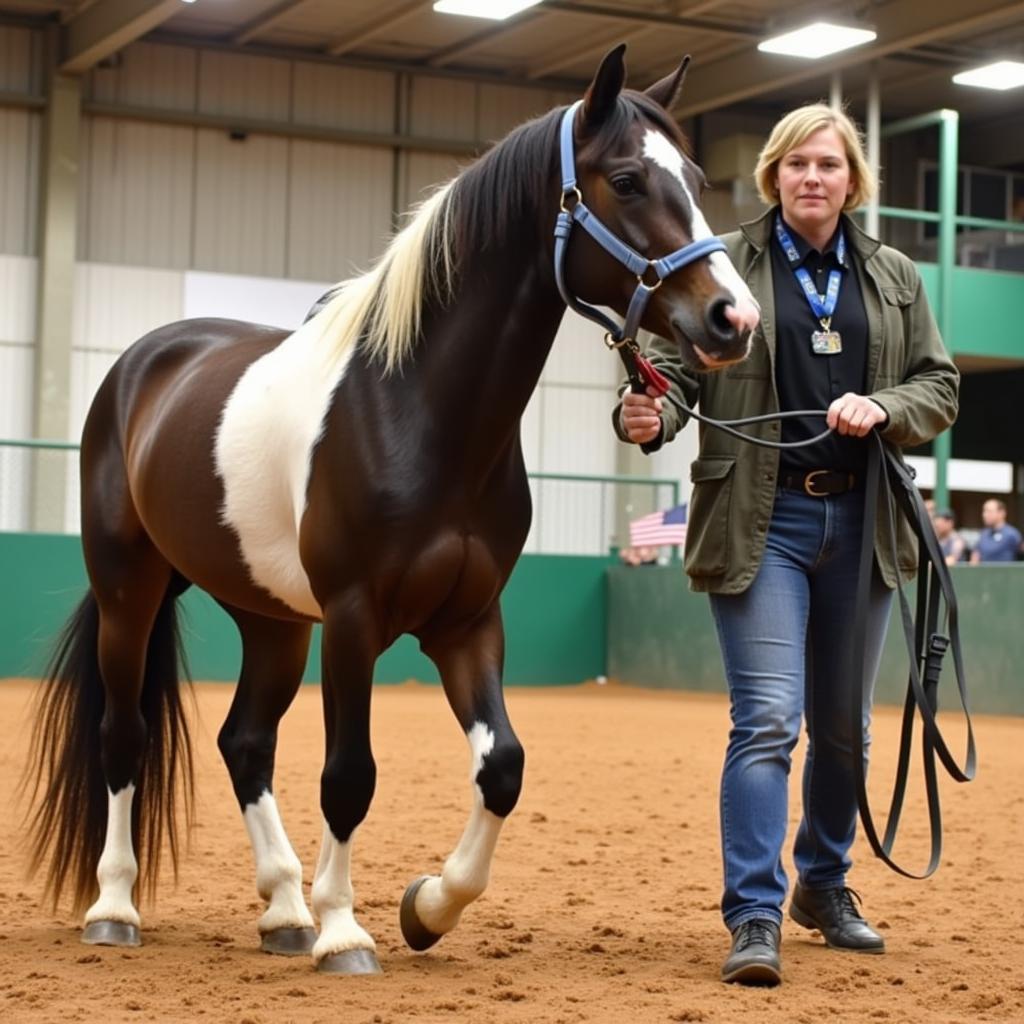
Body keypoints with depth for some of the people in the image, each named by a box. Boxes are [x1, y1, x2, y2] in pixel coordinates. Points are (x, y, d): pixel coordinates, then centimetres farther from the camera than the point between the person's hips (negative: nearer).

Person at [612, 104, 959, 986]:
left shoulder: (895, 278, 10)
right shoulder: (725, 266, 0)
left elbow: (940, 387, 9)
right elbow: (676, 366, -5)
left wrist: (883, 409, -12)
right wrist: (650, 416, -27)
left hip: (861, 520, 4)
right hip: (760, 522, -4)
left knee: (845, 724, 14)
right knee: (768, 718, -12)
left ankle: (825, 886, 33)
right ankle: (754, 919, -8)